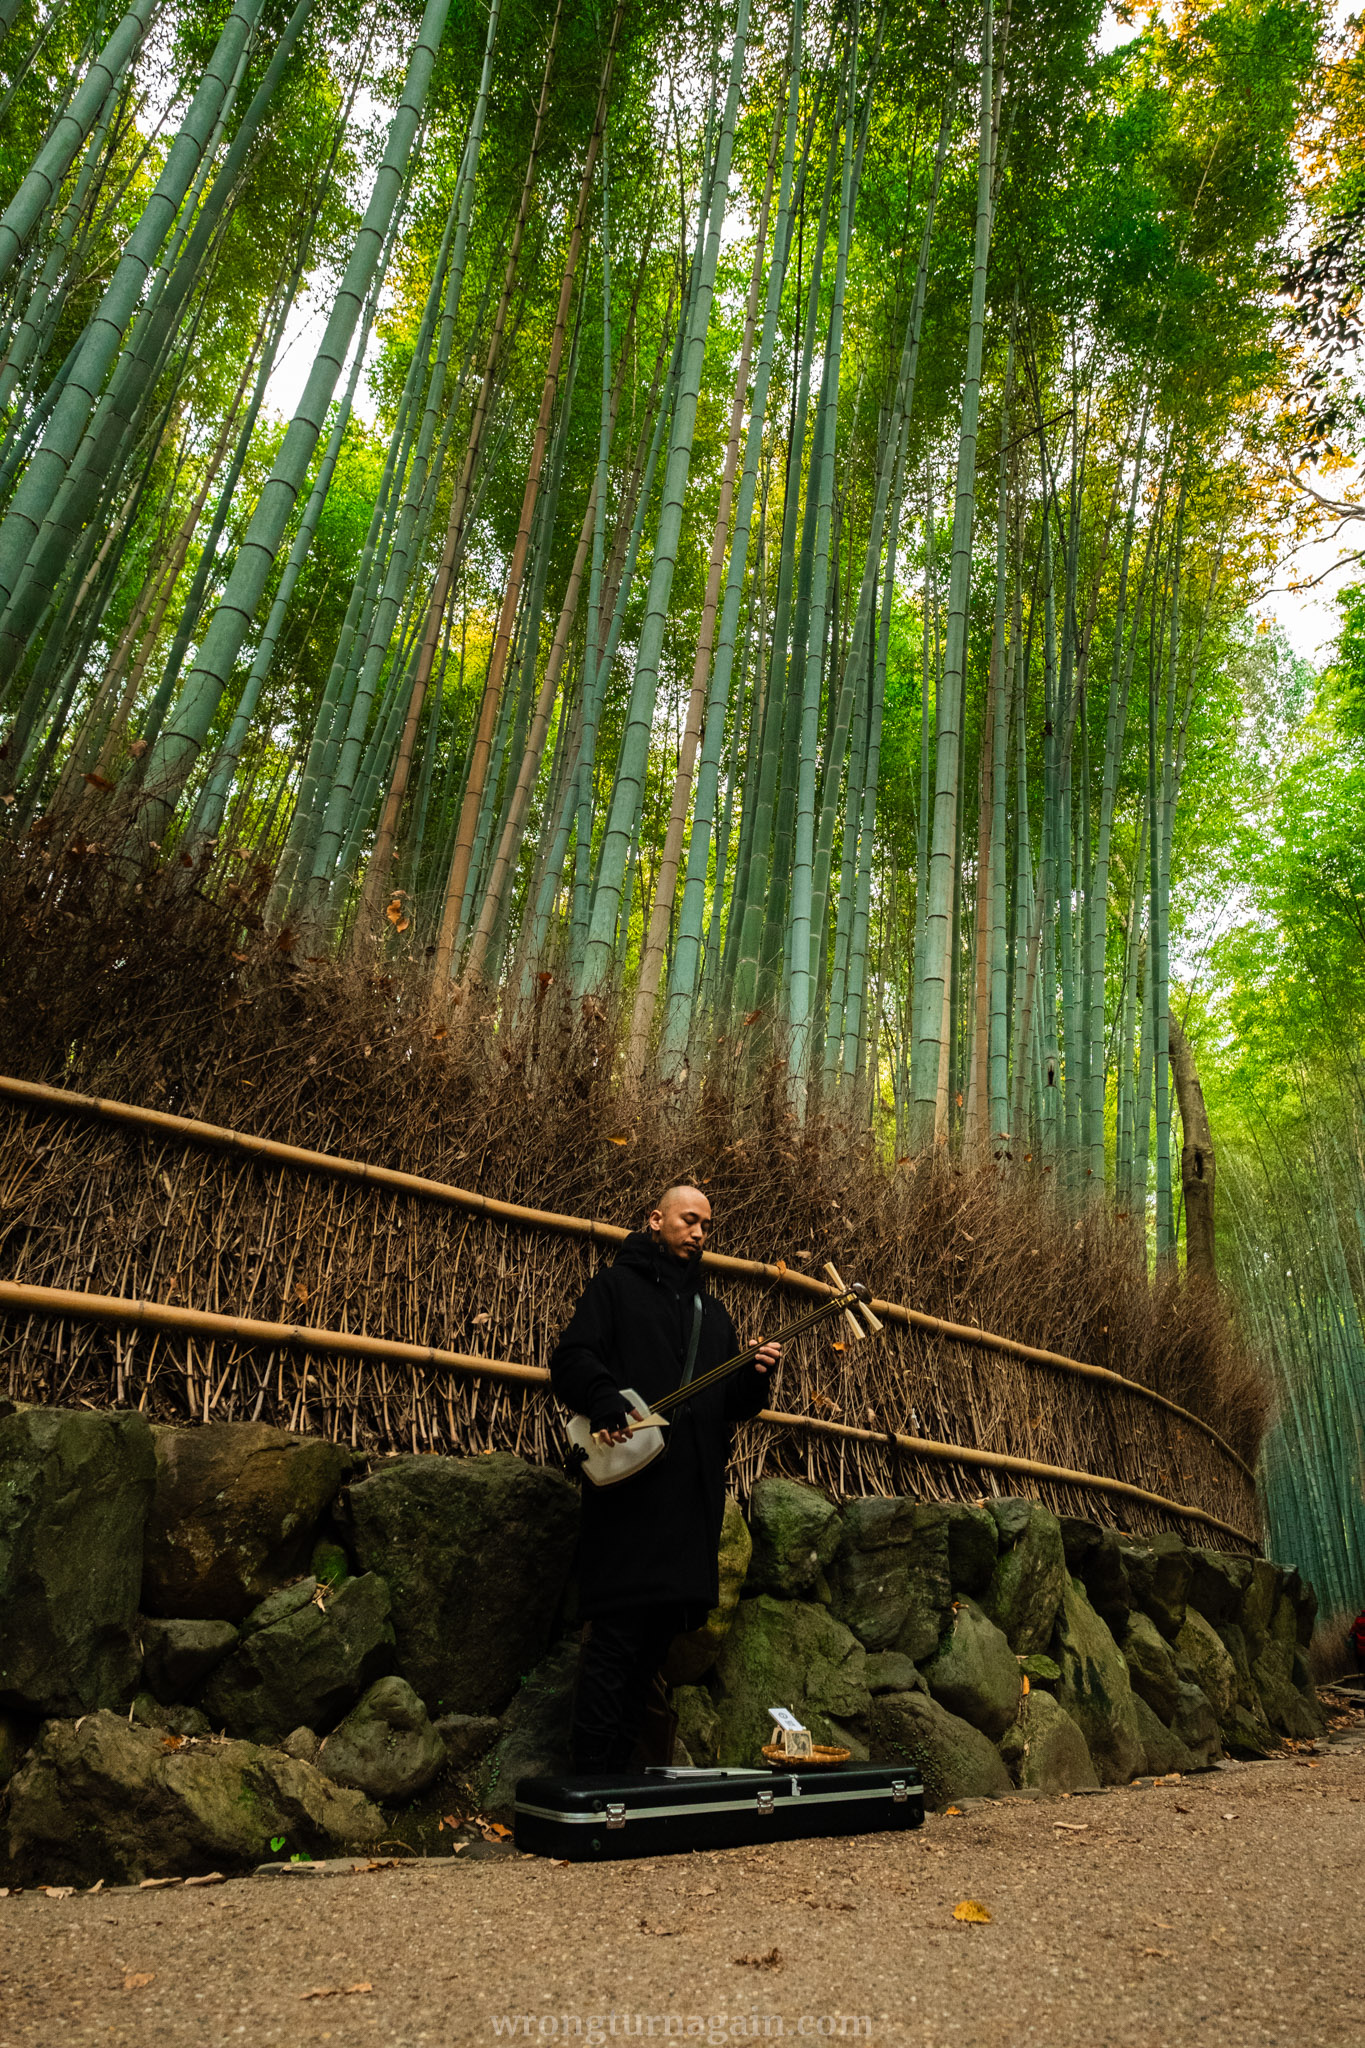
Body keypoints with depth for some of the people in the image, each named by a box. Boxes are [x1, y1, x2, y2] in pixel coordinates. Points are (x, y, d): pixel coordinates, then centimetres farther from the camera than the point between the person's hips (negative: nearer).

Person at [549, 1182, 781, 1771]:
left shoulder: (711, 1310, 23)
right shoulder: (616, 1284, 5)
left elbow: (730, 1406, 22)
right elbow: (570, 1358, -6)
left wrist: (755, 1377, 1)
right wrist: (603, 1400, -24)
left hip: (693, 1492, 7)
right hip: (628, 1484, -6)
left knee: (659, 1634, 10)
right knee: (615, 1639, -7)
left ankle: (621, 1768, 22)